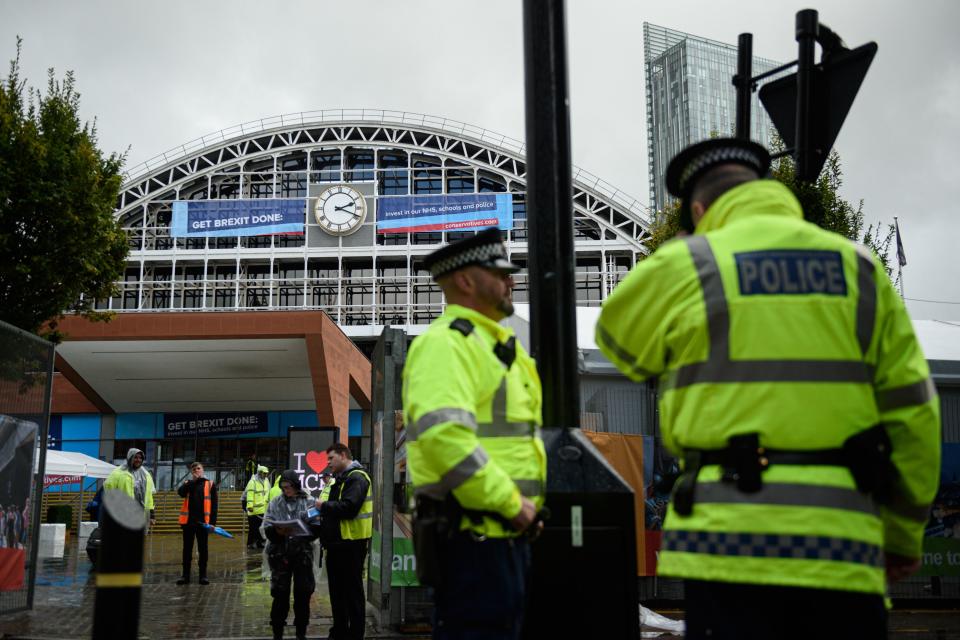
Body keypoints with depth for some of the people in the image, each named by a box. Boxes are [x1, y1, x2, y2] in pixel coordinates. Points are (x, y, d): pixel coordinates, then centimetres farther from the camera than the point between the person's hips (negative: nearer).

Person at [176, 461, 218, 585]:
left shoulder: (210, 484, 5)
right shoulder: (187, 483, 11)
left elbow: (214, 504, 2)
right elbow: (180, 492, -13)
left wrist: (213, 522, -5)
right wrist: (193, 480, -15)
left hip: (203, 522, -1)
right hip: (188, 521, 2)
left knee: (203, 549, 4)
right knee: (187, 549, 6)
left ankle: (202, 575, 9)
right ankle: (185, 575, 12)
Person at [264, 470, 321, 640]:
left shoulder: (309, 502, 3)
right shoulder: (275, 503, 7)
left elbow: (316, 527, -2)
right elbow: (267, 529, 1)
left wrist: (301, 533, -18)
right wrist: (278, 532, -19)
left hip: (303, 552, 0)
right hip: (280, 553, 1)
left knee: (303, 593, 5)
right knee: (280, 594, 3)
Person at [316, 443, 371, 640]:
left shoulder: (356, 478, -14)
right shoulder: (341, 479, 18)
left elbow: (348, 508, -26)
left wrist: (324, 506, -14)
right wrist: (323, 515, 3)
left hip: (350, 544, -10)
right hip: (337, 543, 10)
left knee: (352, 592, -2)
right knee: (337, 590, 17)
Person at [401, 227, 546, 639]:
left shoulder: (497, 344, 20)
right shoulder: (445, 342, -12)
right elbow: (443, 434, -27)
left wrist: (523, 504, 14)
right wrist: (510, 502, -20)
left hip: (505, 532, 10)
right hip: (471, 533, -10)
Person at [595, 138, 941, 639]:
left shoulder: (682, 266, 2)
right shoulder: (858, 266, 11)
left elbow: (616, 338, 21)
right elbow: (912, 410, 9)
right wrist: (906, 532, 18)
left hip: (731, 531, -3)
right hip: (842, 538, 3)